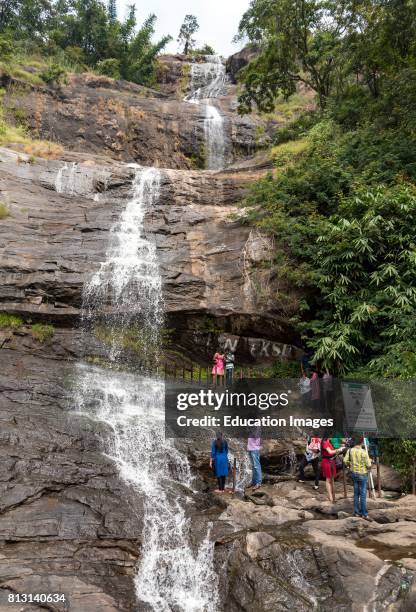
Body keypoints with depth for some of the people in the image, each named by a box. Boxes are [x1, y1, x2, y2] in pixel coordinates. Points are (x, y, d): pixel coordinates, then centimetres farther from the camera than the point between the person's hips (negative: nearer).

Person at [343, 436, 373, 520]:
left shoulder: (350, 450, -6)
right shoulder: (364, 452, -20)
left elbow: (345, 461, -4)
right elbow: (368, 465, -17)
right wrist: (369, 461, 5)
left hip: (354, 473, 5)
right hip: (362, 474, -5)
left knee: (356, 493, 15)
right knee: (363, 494, 3)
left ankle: (357, 512, 22)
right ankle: (364, 514, 9)